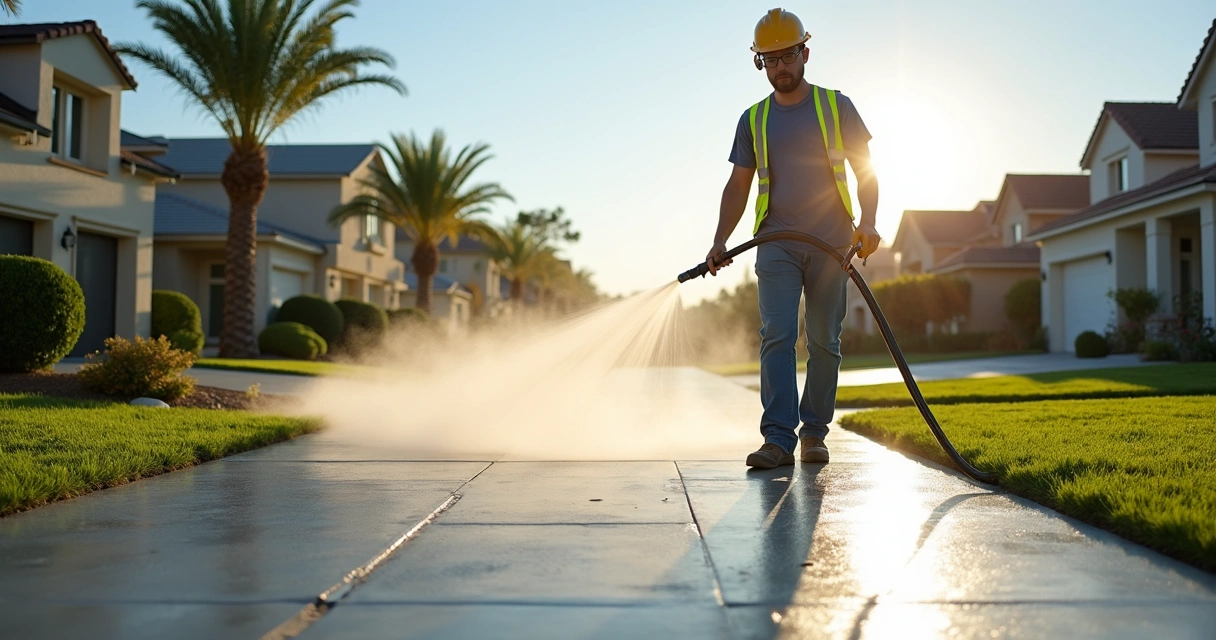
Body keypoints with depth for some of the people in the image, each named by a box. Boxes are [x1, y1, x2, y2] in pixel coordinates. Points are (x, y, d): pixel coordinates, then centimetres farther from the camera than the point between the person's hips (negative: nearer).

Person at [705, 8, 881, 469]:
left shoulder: (836, 106, 9)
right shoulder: (753, 120, 13)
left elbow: (865, 170, 7)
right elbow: (738, 185, 12)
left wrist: (868, 223, -10)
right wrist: (720, 241, 0)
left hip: (831, 244, 0)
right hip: (776, 244, 1)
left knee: (824, 341, 2)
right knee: (777, 337, -11)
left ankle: (814, 434, 12)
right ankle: (778, 439, -15)